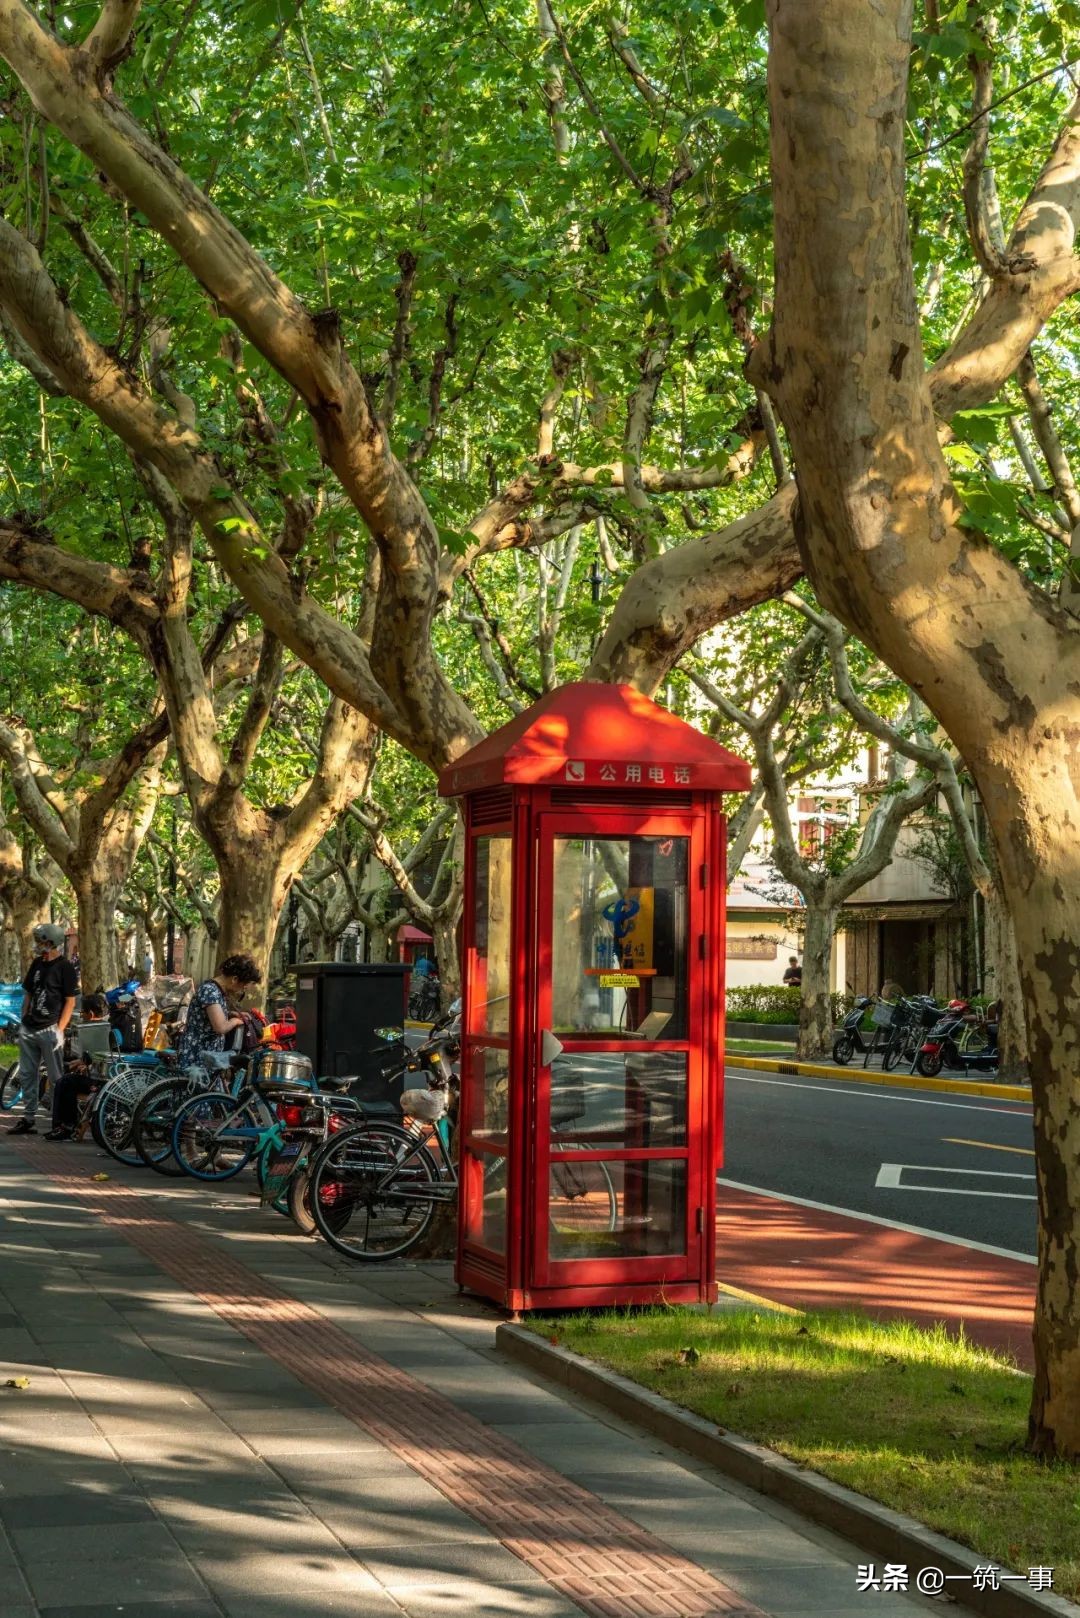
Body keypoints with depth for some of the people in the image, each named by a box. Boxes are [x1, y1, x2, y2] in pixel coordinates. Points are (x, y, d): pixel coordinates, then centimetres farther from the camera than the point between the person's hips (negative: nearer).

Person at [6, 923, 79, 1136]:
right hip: (29, 1029, 7)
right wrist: (23, 1021, 13)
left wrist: (60, 1030, -15)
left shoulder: (65, 968, -8)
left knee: (57, 1078, -3)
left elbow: (70, 1001, -9)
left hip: (49, 1030, -7)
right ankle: (28, 1119, 19)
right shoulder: (37, 963, 12)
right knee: (27, 1075, 11)